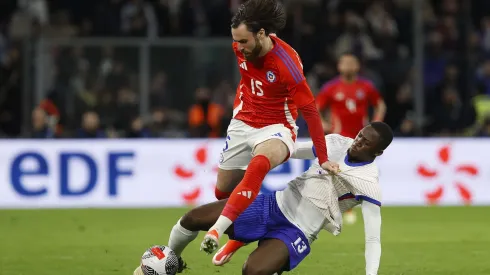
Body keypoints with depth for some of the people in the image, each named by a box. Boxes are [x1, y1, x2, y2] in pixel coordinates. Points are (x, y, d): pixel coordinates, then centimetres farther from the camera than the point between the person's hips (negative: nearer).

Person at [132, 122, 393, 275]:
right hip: (275, 205, 6)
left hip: (297, 232, -6)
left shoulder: (369, 186, -16)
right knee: (193, 218, -3)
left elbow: (373, 239, -18)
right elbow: (294, 151, 18)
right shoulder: (335, 143, 2)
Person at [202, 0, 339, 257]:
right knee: (222, 192, 9)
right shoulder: (241, 47, -9)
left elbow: (310, 110, -20)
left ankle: (217, 230, -48)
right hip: (242, 123, 7)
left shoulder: (287, 62, -26)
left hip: (275, 128, -7)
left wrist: (323, 159, -18)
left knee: (258, 164, -39)